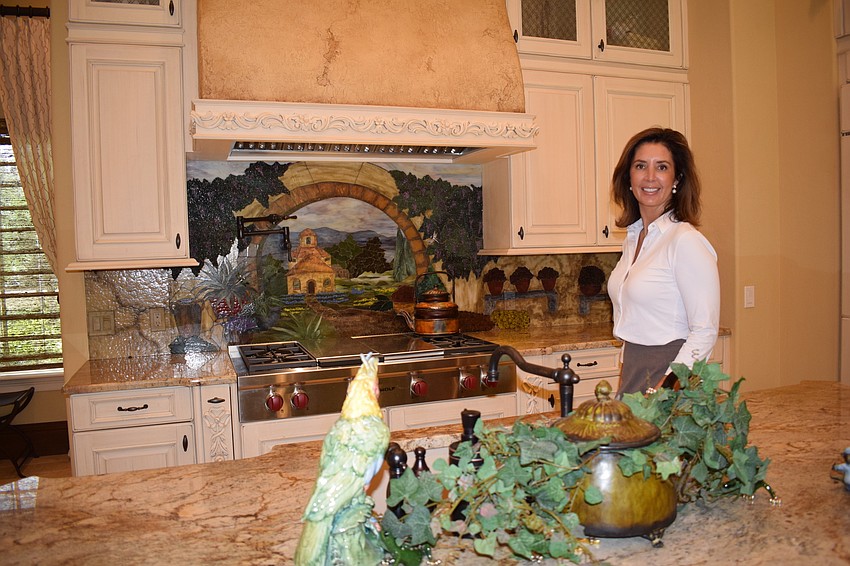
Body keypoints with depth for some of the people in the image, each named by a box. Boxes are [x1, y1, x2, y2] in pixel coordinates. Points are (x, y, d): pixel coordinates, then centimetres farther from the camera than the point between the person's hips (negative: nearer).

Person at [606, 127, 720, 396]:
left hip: (671, 376, -7)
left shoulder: (686, 240, -15)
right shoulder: (633, 238, 8)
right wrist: (626, 377, 15)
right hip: (633, 374, 7)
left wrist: (664, 390, -23)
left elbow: (705, 332, -16)